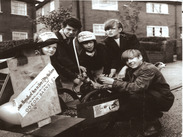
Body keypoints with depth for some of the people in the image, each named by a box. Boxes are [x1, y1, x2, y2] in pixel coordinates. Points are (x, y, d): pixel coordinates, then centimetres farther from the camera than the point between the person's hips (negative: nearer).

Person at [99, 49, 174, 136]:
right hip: (149, 98, 8)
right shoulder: (130, 70, 2)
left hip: (164, 100, -8)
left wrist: (113, 82, -34)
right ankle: (153, 114, 16)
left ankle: (153, 123, -12)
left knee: (135, 95, -33)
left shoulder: (149, 69, -26)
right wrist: (111, 85, -17)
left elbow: (136, 87, -37)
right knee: (124, 112, -5)